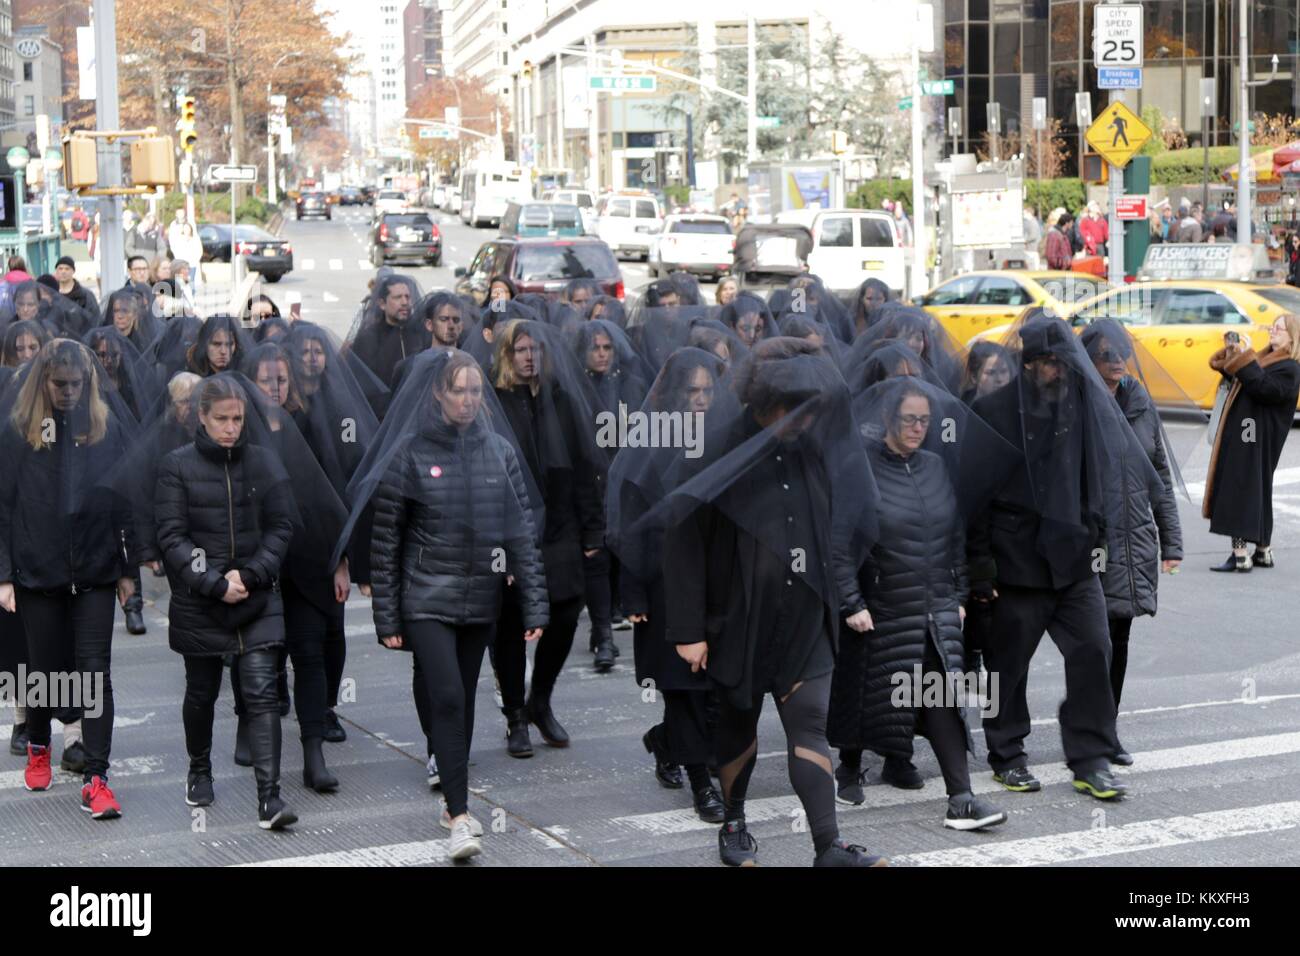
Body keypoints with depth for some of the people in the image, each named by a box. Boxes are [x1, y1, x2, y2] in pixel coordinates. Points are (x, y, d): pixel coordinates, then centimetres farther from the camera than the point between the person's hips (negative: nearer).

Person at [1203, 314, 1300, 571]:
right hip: (1242, 437, 9)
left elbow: (1262, 387, -26)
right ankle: (1263, 552, 21)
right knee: (1257, 493, 14)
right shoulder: (1267, 360, 16)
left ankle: (1240, 556, -11)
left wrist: (1245, 357, -23)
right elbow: (1236, 379, 22)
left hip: (1255, 442, -9)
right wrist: (1232, 353, 8)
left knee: (1241, 492, -10)